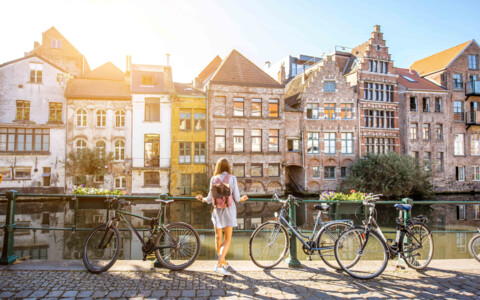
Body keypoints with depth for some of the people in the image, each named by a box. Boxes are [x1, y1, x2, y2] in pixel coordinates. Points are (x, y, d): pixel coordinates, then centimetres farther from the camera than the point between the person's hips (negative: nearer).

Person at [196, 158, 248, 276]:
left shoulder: (213, 179, -1)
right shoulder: (232, 178, -5)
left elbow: (210, 199, -1)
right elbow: (236, 198, -6)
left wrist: (201, 199, 20)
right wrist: (242, 199, 17)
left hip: (217, 210, 3)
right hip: (229, 210, -2)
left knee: (218, 237, 17)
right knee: (227, 240, 2)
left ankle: (223, 261, 35)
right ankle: (219, 265, -11)